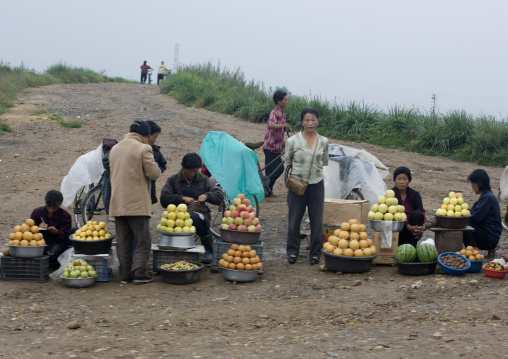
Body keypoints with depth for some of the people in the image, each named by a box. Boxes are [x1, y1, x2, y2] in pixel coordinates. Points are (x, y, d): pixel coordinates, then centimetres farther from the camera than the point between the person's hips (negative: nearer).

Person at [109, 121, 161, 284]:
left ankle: (125, 275, 12)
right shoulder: (143, 149, -10)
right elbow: (153, 173, -12)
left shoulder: (115, 148, 14)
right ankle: (139, 273, -4)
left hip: (117, 203, 7)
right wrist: (156, 168, 8)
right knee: (143, 240, 1)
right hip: (137, 203, -6)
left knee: (123, 241, 10)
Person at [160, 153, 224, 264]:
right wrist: (182, 198, -10)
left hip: (200, 213, 1)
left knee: (196, 218, -39)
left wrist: (206, 196, -10)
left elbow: (220, 196, 9)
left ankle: (209, 251, -17)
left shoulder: (204, 180, 16)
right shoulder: (173, 180, 14)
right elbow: (164, 199, 2)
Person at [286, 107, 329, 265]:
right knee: (294, 220, 5)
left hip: (316, 184, 2)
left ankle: (315, 253, 17)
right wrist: (294, 174, 0)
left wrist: (314, 170, 5)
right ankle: (292, 252, 18)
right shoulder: (293, 141, -5)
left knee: (317, 221, 6)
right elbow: (287, 162, 6)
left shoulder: (323, 141, 1)